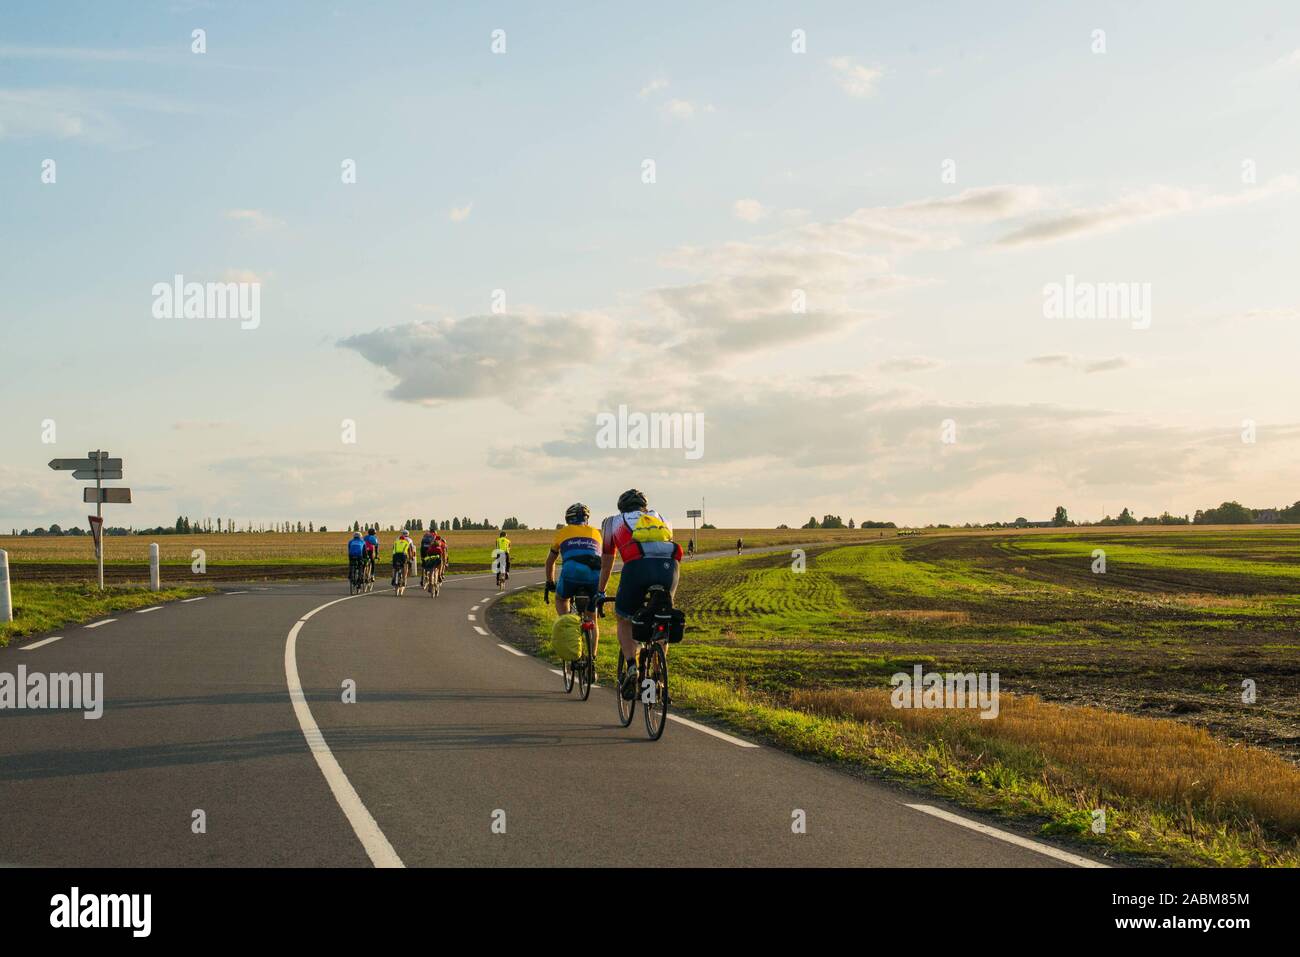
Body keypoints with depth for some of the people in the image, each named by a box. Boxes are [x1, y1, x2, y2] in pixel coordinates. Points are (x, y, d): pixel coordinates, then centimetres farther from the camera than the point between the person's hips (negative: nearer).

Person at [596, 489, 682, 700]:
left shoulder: (613, 522, 31)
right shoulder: (662, 519, 37)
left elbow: (606, 565, 39)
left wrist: (600, 593, 52)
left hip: (637, 566, -2)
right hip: (670, 567, 2)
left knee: (625, 621, 21)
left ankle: (631, 667, -1)